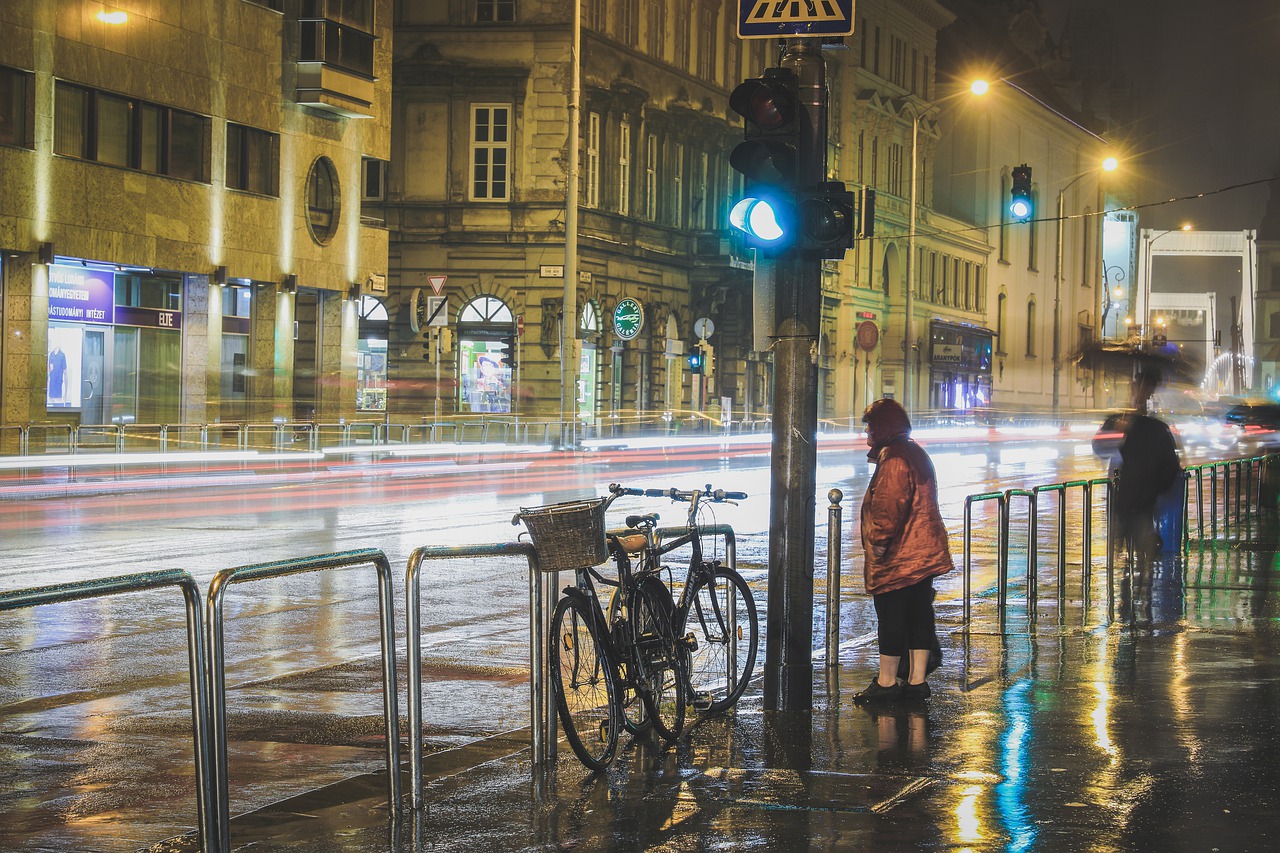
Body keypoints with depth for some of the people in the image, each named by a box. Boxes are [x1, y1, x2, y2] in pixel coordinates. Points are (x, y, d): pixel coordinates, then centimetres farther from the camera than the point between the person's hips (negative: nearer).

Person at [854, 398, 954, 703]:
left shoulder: (893, 458, -16)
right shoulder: (917, 454, 16)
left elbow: (889, 506, -23)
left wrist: (878, 541, -18)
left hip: (898, 557, -10)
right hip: (924, 551, 10)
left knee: (890, 618, -3)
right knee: (919, 615, 10)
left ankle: (886, 682, 2)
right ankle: (917, 680, 13)